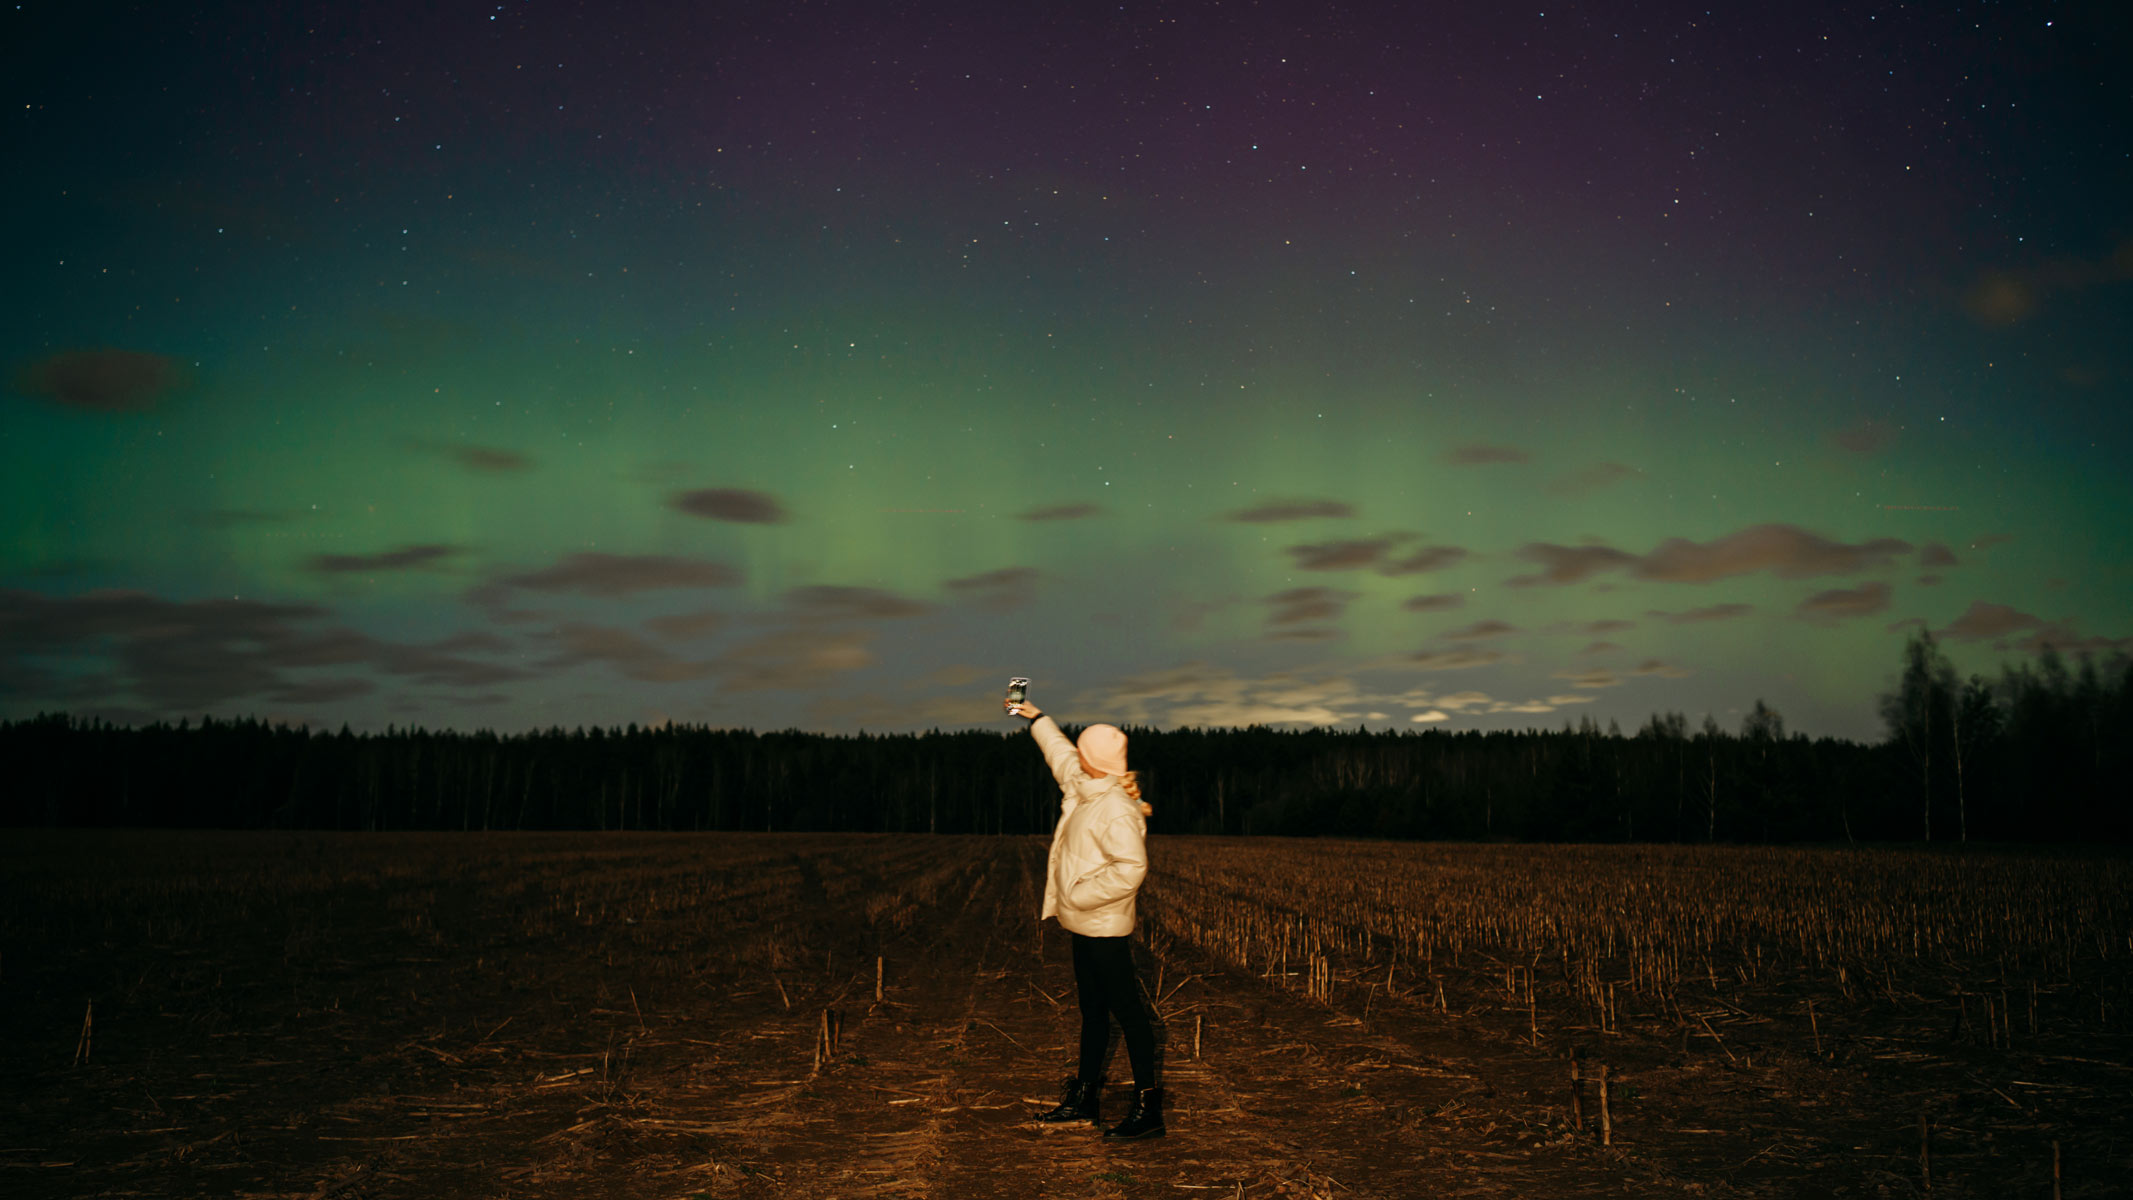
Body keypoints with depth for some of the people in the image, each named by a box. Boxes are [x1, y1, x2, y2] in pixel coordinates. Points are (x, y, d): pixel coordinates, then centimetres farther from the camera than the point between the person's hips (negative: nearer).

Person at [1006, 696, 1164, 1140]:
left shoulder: (1116, 808, -22)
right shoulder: (1085, 789, 7)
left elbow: (1131, 868, -30)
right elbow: (1060, 754, 27)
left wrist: (1081, 894, -22)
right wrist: (1035, 717, 37)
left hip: (1105, 928, -10)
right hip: (1085, 926, 10)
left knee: (1127, 1012, -4)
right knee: (1092, 1011, 17)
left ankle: (1147, 1110, 1)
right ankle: (1084, 1099, 28)